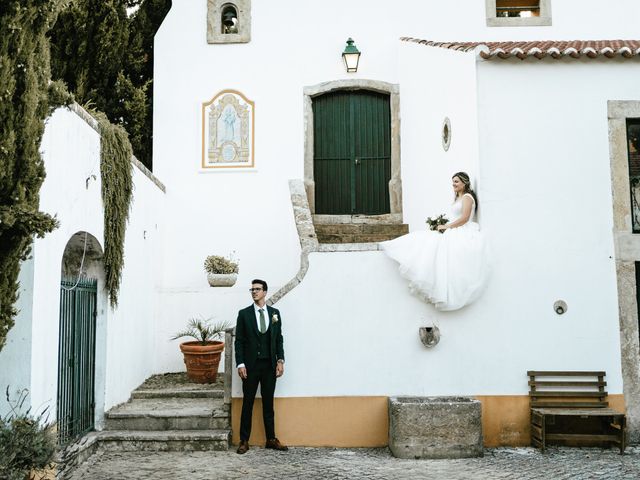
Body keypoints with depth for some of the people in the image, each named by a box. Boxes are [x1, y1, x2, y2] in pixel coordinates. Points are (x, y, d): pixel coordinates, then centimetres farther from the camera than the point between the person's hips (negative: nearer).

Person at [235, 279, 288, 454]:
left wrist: (280, 360, 0)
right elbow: (239, 341, -1)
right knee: (248, 403, 4)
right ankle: (244, 441, 10)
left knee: (268, 403, 9)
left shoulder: (275, 313, 8)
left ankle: (271, 439, 16)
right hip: (251, 365, -2)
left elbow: (279, 339, 9)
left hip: (270, 365, 2)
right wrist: (240, 364, -9)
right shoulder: (244, 313, 1)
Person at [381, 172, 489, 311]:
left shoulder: (467, 197, -7)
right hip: (453, 233, 10)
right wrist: (445, 226, 7)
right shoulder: (458, 197, 23)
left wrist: (447, 226, -11)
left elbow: (464, 218, -16)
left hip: (463, 235, -10)